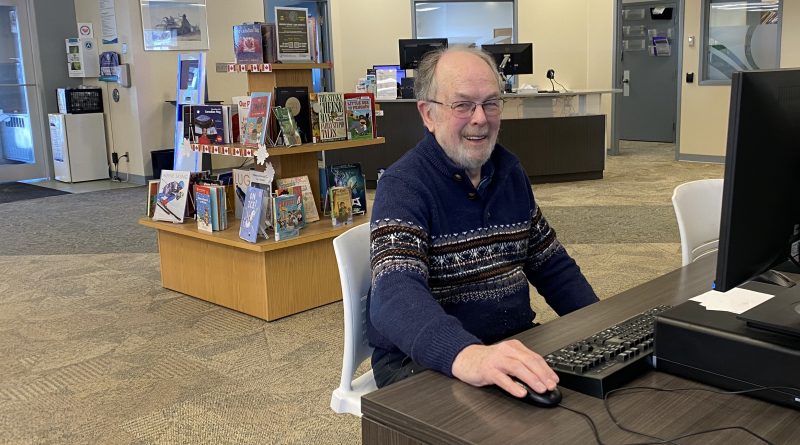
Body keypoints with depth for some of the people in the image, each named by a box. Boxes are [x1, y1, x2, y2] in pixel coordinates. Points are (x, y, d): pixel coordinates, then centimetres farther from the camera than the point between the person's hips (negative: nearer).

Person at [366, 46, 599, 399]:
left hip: (514, 343, 7)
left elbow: (552, 265, 16)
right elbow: (396, 295, -32)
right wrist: (466, 356, -51)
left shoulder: (510, 171, 8)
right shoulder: (403, 186, -15)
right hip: (420, 359, -7)